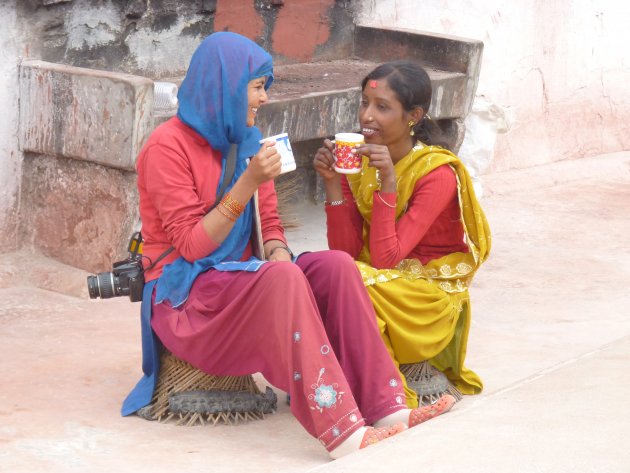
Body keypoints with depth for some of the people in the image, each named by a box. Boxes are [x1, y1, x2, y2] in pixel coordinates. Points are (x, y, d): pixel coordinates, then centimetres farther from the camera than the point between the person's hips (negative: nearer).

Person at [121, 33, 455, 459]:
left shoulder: (247, 142, 11)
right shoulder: (168, 147, -12)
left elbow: (269, 225, 12)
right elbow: (192, 246, -17)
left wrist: (278, 253, -12)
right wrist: (249, 182, -23)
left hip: (241, 281, 7)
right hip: (185, 296, -7)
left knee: (336, 265, -18)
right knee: (282, 279, -34)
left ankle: (386, 408, -25)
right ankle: (342, 433, -40)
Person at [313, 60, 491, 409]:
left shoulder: (437, 173, -18)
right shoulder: (357, 159, -2)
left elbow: (385, 259, -25)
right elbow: (344, 251, -7)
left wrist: (388, 183, -30)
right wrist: (332, 183, -17)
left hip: (431, 300, -5)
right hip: (379, 278, 5)